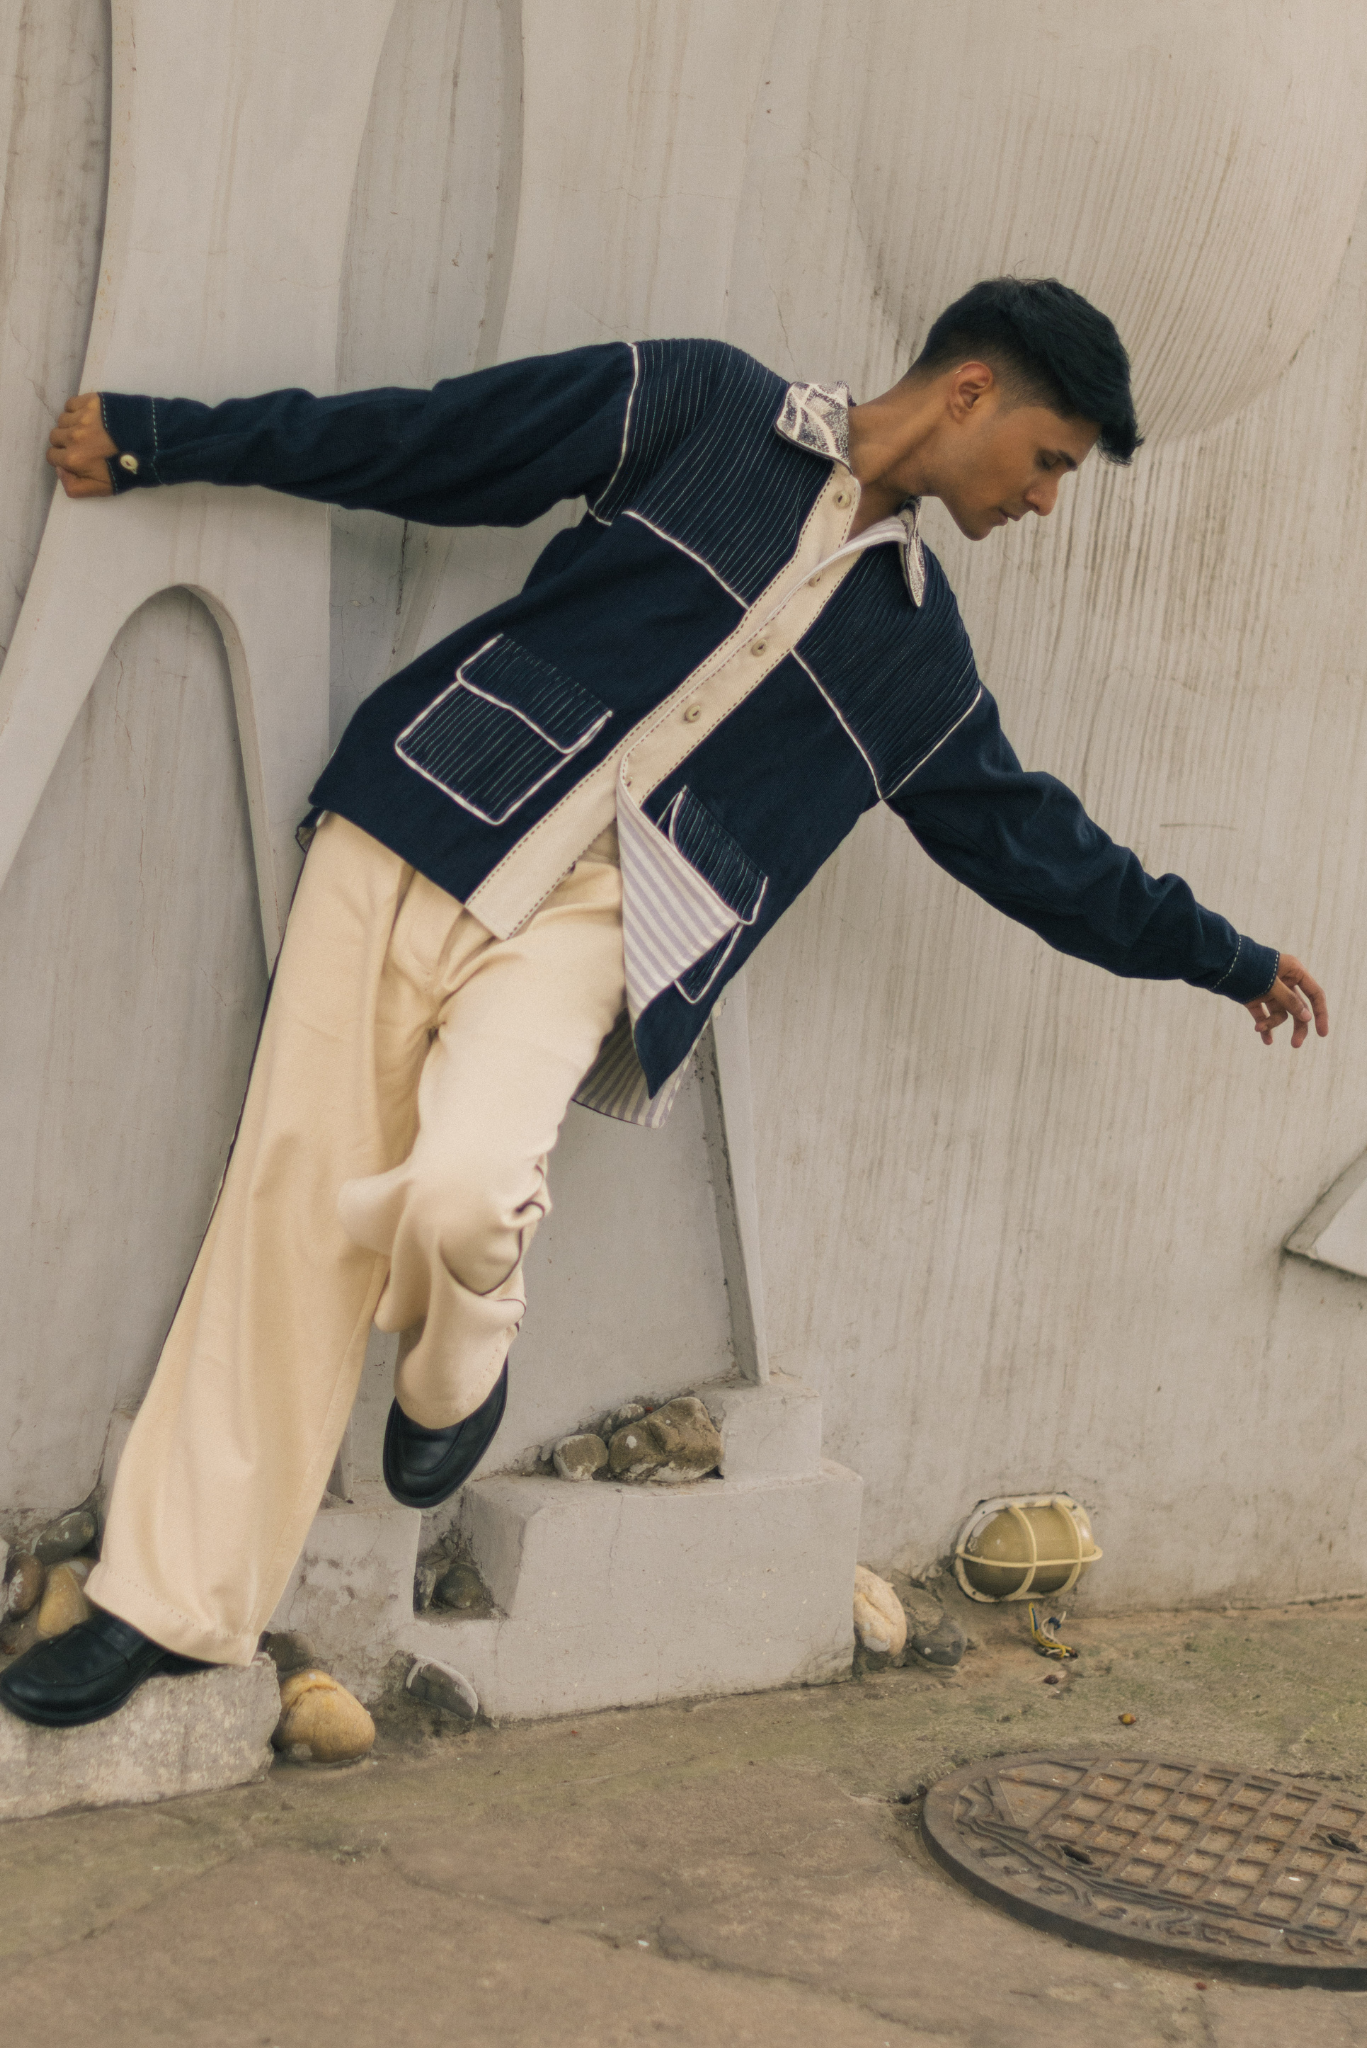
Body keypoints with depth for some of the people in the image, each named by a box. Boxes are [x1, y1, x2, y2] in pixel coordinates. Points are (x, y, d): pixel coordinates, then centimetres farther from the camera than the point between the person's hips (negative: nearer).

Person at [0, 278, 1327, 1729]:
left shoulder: (916, 651, 15)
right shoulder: (703, 408, 6)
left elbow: (1032, 837, 26)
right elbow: (415, 441, 7)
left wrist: (1226, 959, 32)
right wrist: (157, 439, 7)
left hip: (589, 923, 1)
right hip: (422, 820, -1)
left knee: (461, 1191, -27)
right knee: (294, 1197, -4)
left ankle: (455, 1381, 9)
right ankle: (171, 1601, 9)